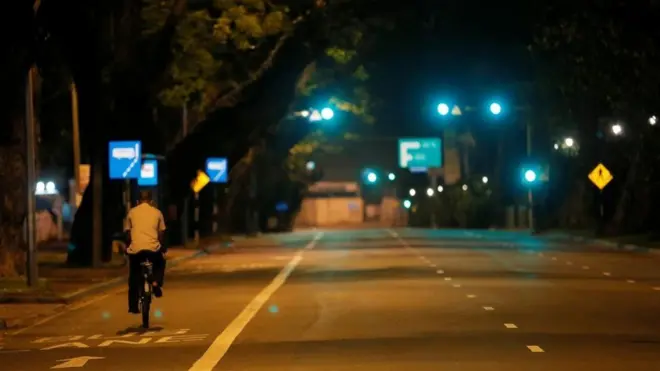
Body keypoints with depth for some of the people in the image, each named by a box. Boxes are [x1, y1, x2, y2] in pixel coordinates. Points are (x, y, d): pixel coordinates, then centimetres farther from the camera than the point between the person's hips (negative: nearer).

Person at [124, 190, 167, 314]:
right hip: (153, 248, 0)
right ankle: (156, 282, 4)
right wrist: (162, 246, 29)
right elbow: (161, 233, 14)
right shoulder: (157, 212, 11)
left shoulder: (132, 212, 10)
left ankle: (133, 306, 13)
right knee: (160, 263, 31)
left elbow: (127, 232, 15)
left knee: (134, 278, 14)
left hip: (135, 249, 0)